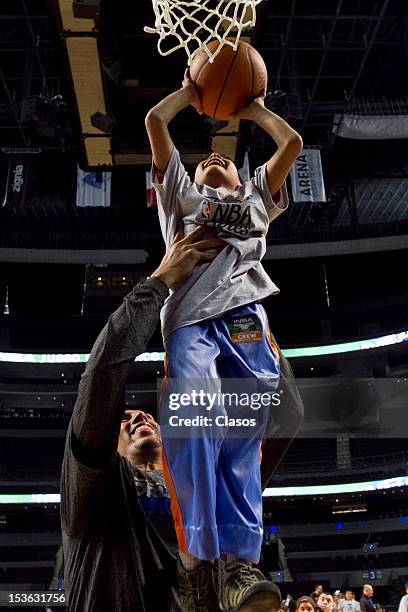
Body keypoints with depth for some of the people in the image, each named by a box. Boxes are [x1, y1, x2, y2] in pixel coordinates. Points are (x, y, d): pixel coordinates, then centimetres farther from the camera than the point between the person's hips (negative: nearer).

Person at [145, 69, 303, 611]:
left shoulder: (257, 198, 38)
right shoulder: (183, 194, 32)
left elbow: (293, 143, 33)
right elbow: (155, 121, 27)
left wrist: (254, 109, 45)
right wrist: (190, 93, 42)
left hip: (246, 319, 2)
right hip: (190, 319, -1)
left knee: (243, 438, -9)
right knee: (197, 423, -24)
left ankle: (241, 564, -13)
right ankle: (200, 556, -23)